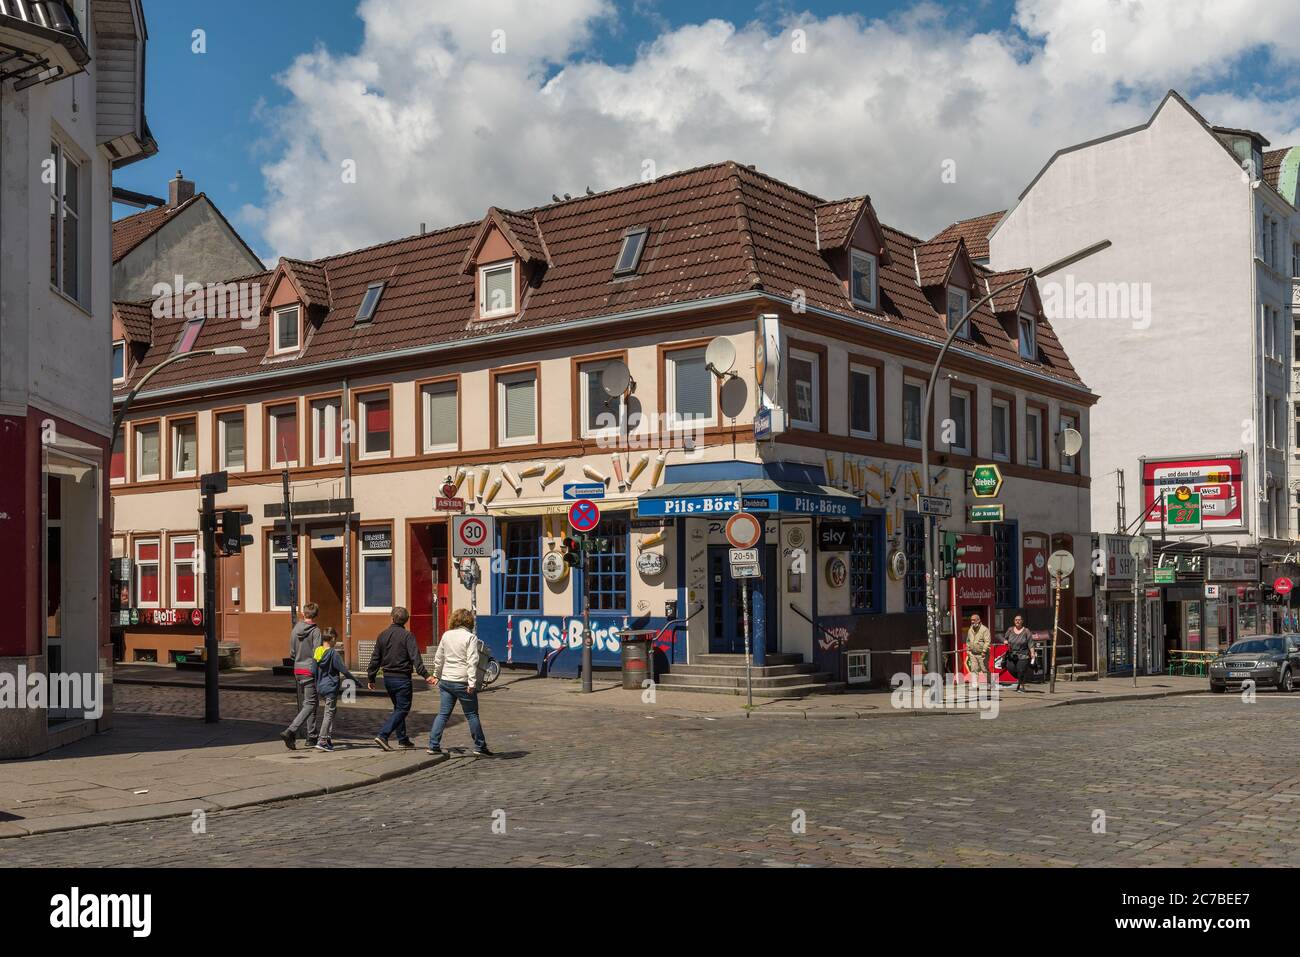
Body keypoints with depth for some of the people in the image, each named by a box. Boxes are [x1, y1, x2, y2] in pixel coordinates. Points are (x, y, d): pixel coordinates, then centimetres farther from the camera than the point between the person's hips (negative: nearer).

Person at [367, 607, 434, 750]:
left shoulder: (382, 635, 6)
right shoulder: (407, 636, -11)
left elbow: (375, 659, 9)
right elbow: (415, 658, -19)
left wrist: (370, 678, 16)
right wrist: (425, 675, -22)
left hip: (387, 678, 6)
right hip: (402, 678, -6)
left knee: (398, 708, 18)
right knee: (402, 709, -1)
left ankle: (403, 739, 21)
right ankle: (382, 735, -15)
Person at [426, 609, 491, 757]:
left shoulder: (446, 635, 7)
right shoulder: (471, 637, -9)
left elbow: (438, 658, 16)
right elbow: (472, 661, -17)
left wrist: (437, 675, 29)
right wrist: (472, 683, -19)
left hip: (446, 681, 5)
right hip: (463, 682, -5)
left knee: (443, 714, 9)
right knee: (472, 714, 5)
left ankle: (433, 745, 4)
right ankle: (480, 746, 12)